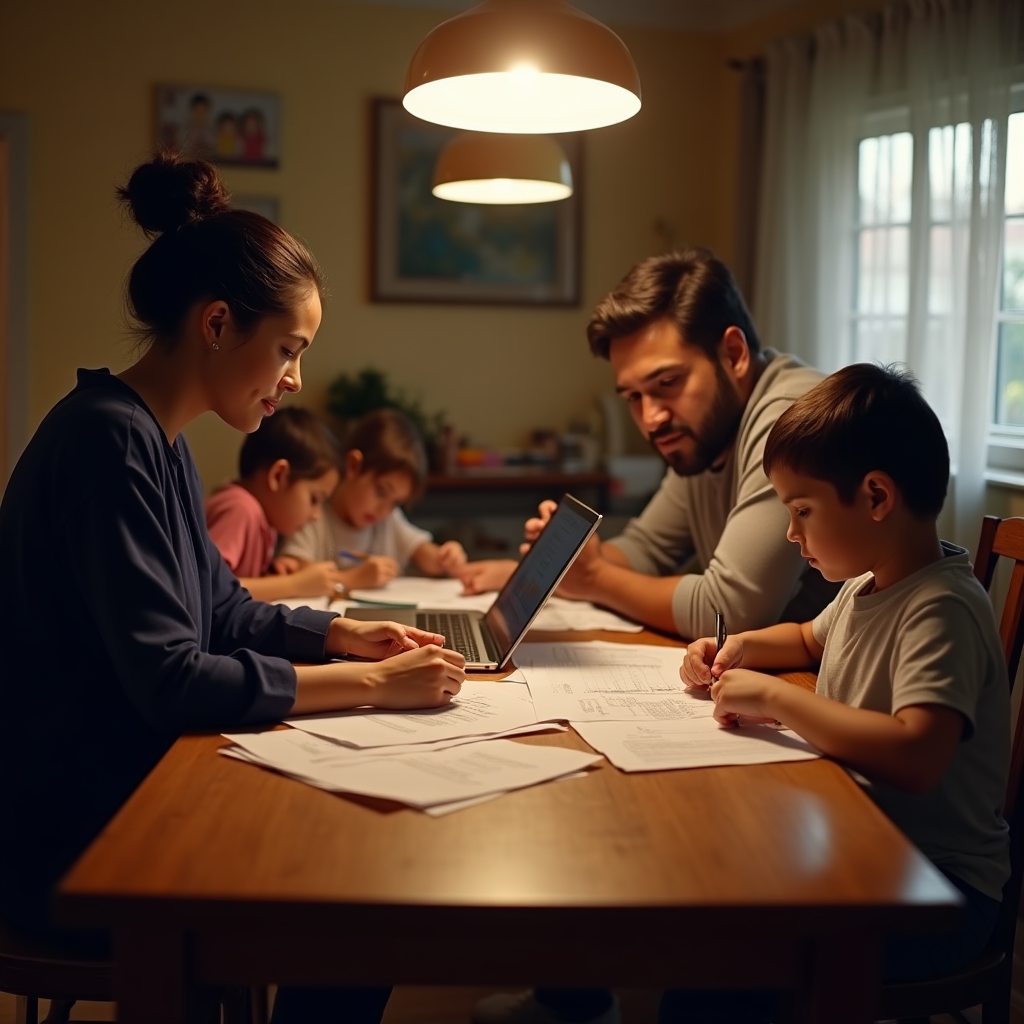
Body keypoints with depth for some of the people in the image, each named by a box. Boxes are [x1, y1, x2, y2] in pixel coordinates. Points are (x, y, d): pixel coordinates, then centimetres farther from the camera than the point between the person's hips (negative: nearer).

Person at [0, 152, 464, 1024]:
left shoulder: (160, 441, 8)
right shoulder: (108, 440, -22)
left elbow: (223, 611, 17)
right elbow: (170, 681, -26)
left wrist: (344, 635, 2)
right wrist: (374, 684, -21)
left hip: (131, 795, 9)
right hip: (70, 850, -9)